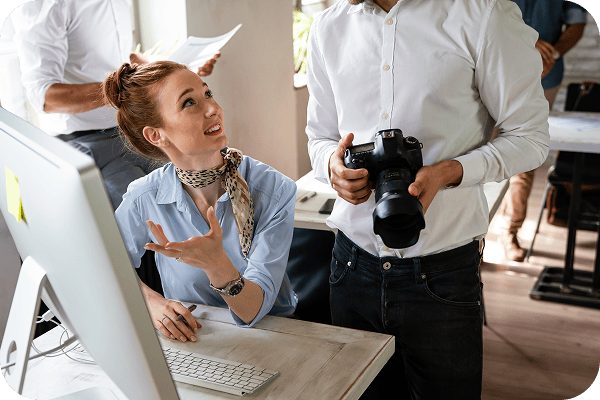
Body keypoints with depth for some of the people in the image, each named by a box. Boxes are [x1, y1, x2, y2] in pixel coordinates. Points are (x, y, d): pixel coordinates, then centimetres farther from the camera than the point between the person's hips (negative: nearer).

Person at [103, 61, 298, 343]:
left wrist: (216, 265, -36)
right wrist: (150, 301, -11)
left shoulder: (275, 191, -16)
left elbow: (253, 311, -18)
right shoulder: (144, 200, -12)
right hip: (190, 340, 0)